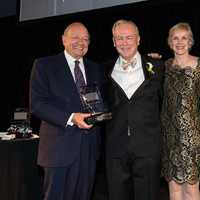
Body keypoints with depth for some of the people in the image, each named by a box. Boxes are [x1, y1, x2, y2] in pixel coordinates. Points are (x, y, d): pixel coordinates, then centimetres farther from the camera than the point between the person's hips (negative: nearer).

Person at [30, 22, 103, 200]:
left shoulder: (95, 69, 15)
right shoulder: (44, 65, -1)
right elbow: (37, 104, -10)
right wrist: (70, 118, -20)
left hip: (89, 147, 5)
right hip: (60, 146, -4)